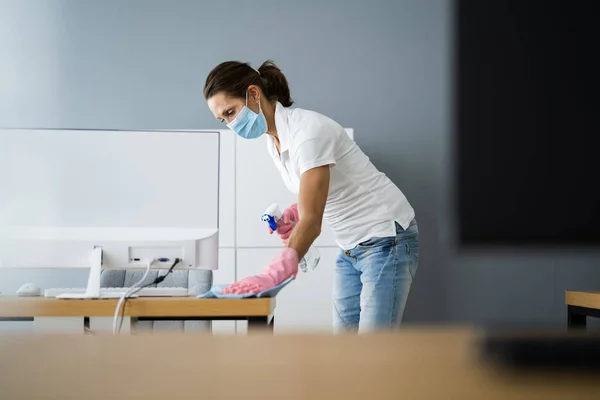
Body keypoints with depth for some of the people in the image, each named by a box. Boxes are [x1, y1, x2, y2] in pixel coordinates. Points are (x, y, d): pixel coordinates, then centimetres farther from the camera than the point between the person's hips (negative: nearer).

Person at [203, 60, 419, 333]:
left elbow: (311, 221, -30)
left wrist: (272, 275, -40)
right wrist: (291, 215, -1)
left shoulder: (307, 131, -24)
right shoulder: (274, 140, 4)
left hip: (386, 241, -9)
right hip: (351, 248, 9)